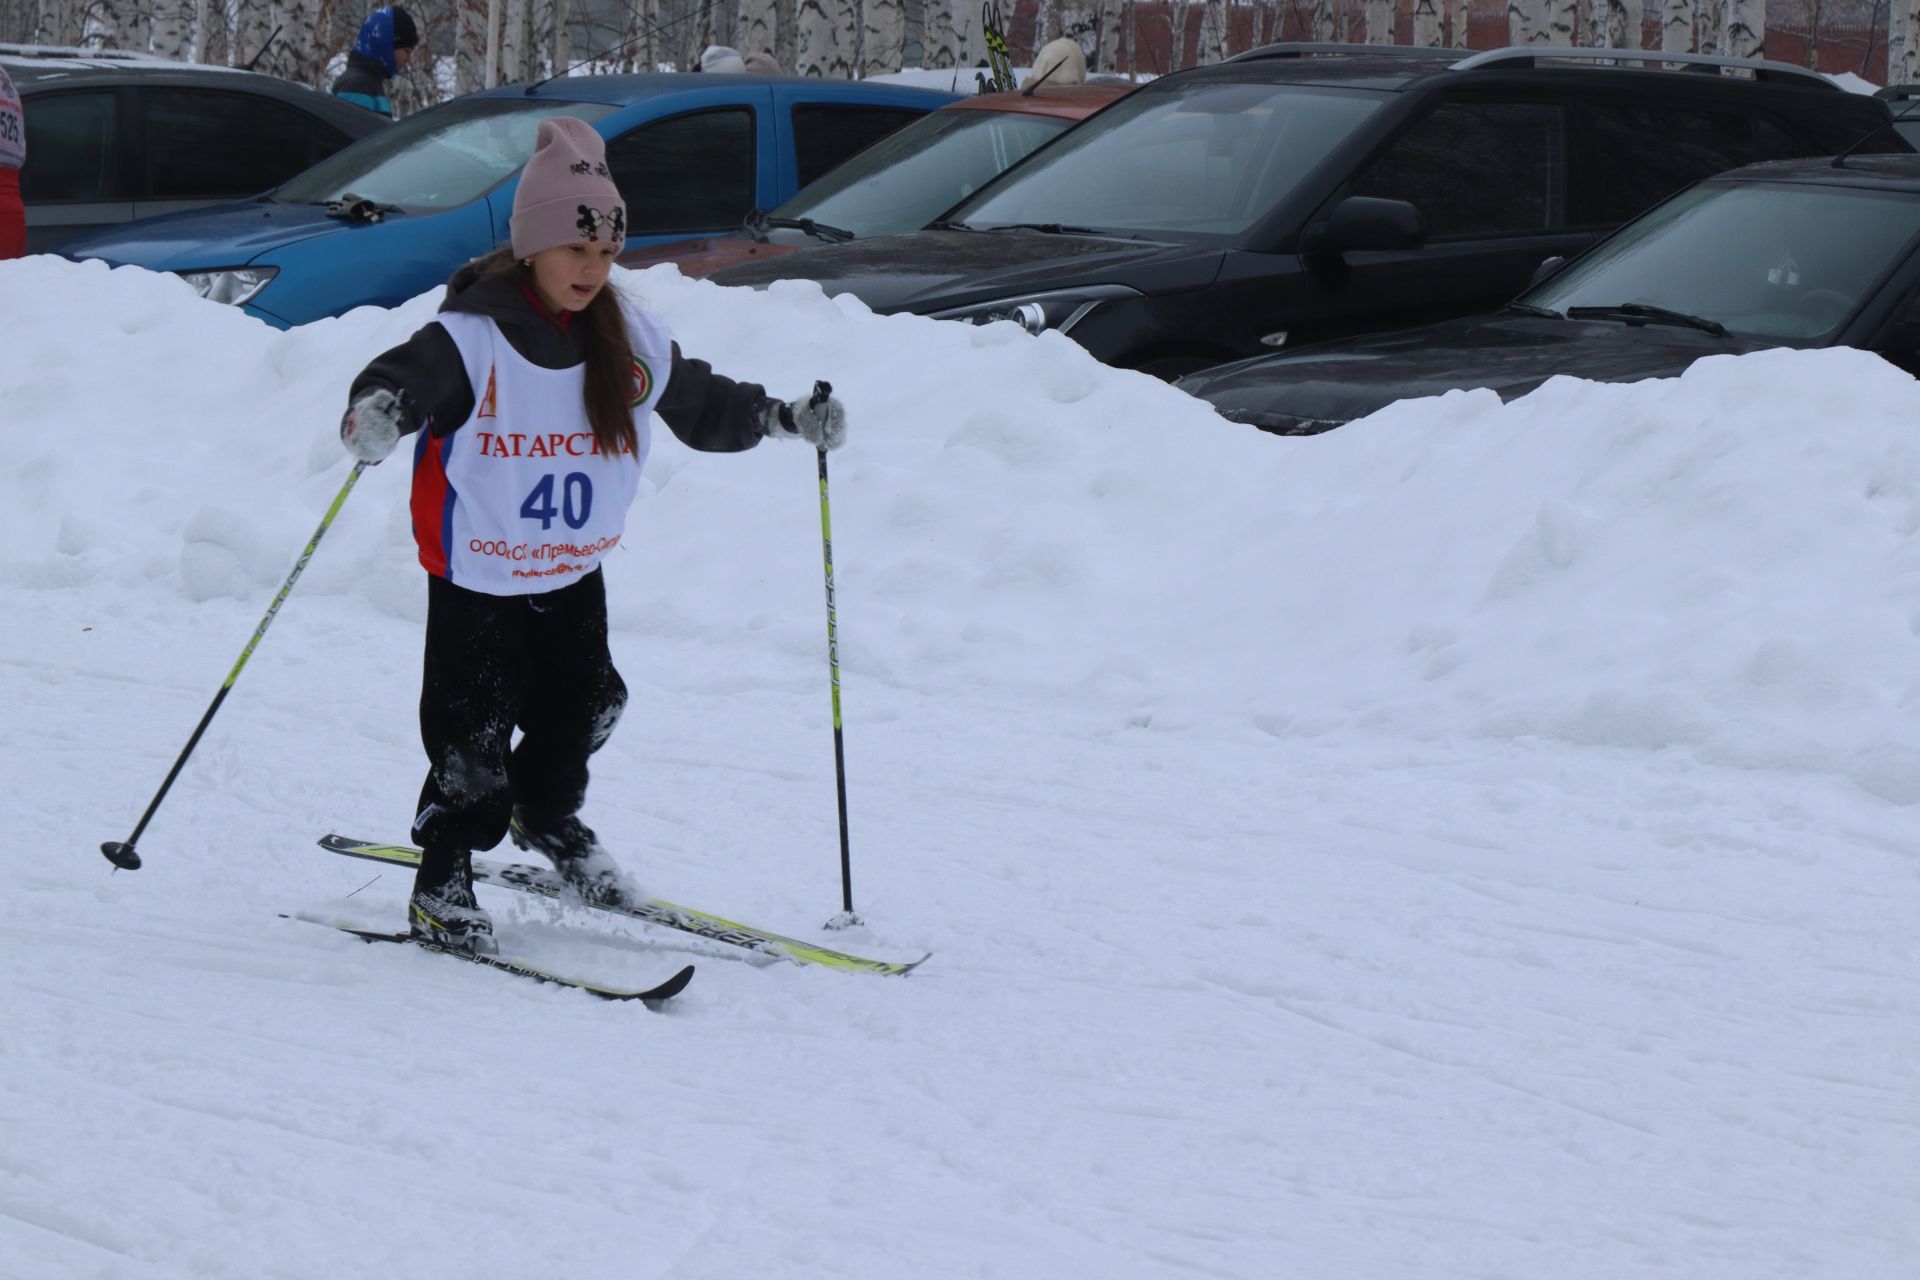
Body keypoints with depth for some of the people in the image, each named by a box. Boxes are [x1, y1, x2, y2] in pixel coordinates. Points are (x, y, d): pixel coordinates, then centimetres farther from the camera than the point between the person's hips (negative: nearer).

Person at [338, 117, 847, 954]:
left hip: (575, 571, 5)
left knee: (586, 704, 12)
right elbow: (401, 380, -31)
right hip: (478, 575, -5)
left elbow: (702, 406, 15)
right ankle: (441, 886, 11)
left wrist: (788, 419, 7)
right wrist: (376, 416, -53)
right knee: (474, 734, -4)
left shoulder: (630, 342, 1)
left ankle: (547, 818, 41)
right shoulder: (472, 339, -17)